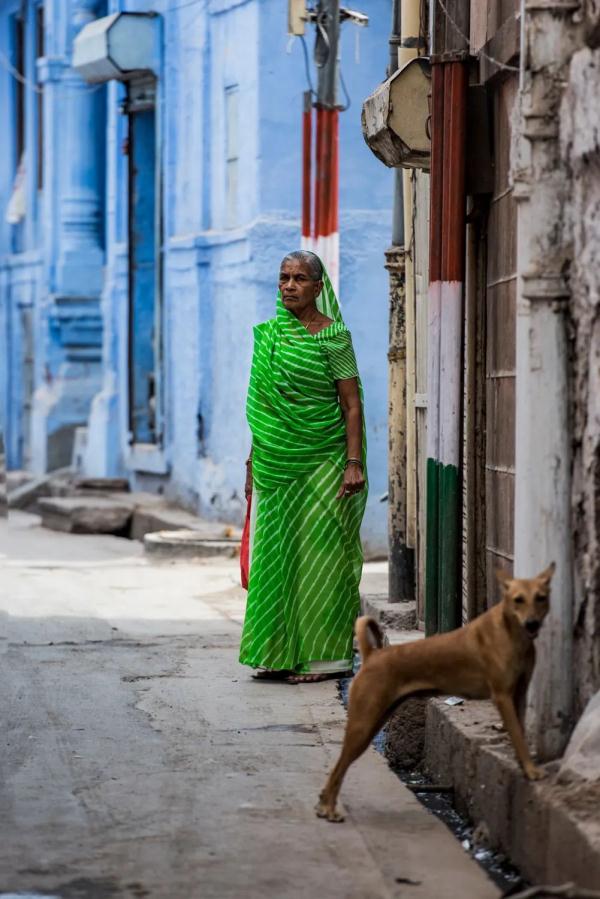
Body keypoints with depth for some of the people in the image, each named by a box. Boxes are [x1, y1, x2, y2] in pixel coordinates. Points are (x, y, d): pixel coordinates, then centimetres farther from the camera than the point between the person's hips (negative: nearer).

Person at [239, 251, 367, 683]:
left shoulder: (333, 337, -5)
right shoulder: (270, 335, 11)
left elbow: (351, 404, -7)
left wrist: (354, 462, -15)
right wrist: (255, 457, 14)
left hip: (321, 462, -5)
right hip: (277, 464, 6)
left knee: (318, 554, -3)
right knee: (277, 553, 5)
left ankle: (327, 656, 4)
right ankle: (283, 652, 12)